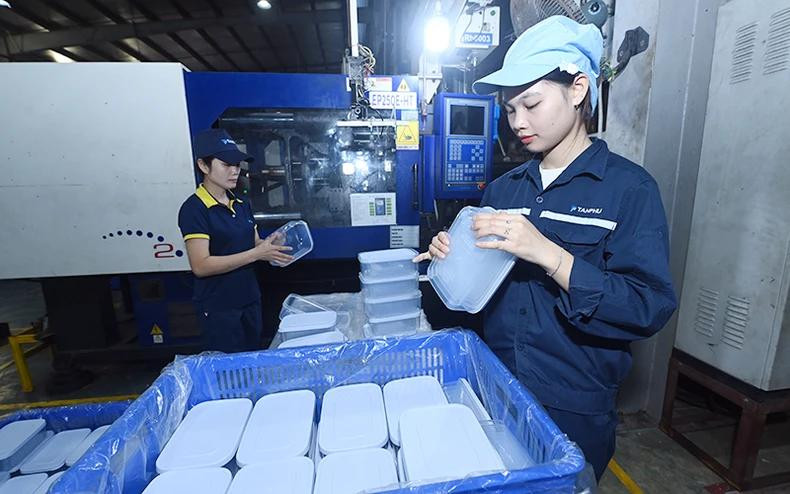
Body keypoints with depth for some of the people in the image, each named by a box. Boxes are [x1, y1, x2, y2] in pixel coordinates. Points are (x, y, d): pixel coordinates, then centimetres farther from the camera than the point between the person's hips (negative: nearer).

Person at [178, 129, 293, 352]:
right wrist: (257, 254, -24)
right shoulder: (194, 209, -14)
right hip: (218, 308, -6)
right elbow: (201, 266, -20)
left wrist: (272, 247, -8)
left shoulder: (241, 204, 7)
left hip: (250, 300, 7)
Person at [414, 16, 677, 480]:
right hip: (496, 391, 5)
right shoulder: (504, 189, 2)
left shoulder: (629, 188, -12)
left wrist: (549, 255, -31)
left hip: (574, 411, -4)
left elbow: (651, 308, -20)